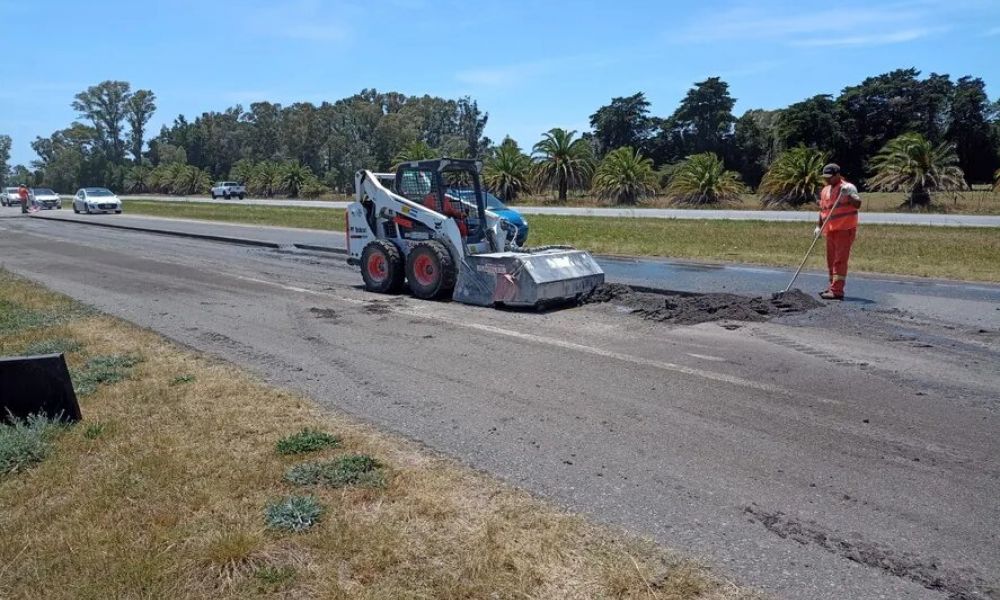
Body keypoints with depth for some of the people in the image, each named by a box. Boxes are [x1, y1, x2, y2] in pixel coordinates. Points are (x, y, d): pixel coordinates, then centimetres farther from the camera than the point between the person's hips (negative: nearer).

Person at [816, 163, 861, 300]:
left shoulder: (848, 187, -6)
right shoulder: (825, 190, 16)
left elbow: (858, 204, -17)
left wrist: (849, 195, -31)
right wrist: (819, 226, 20)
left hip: (845, 229, -8)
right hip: (830, 230, 8)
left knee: (840, 260, -11)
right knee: (831, 260, 13)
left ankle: (837, 291, -13)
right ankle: (833, 287, 23)